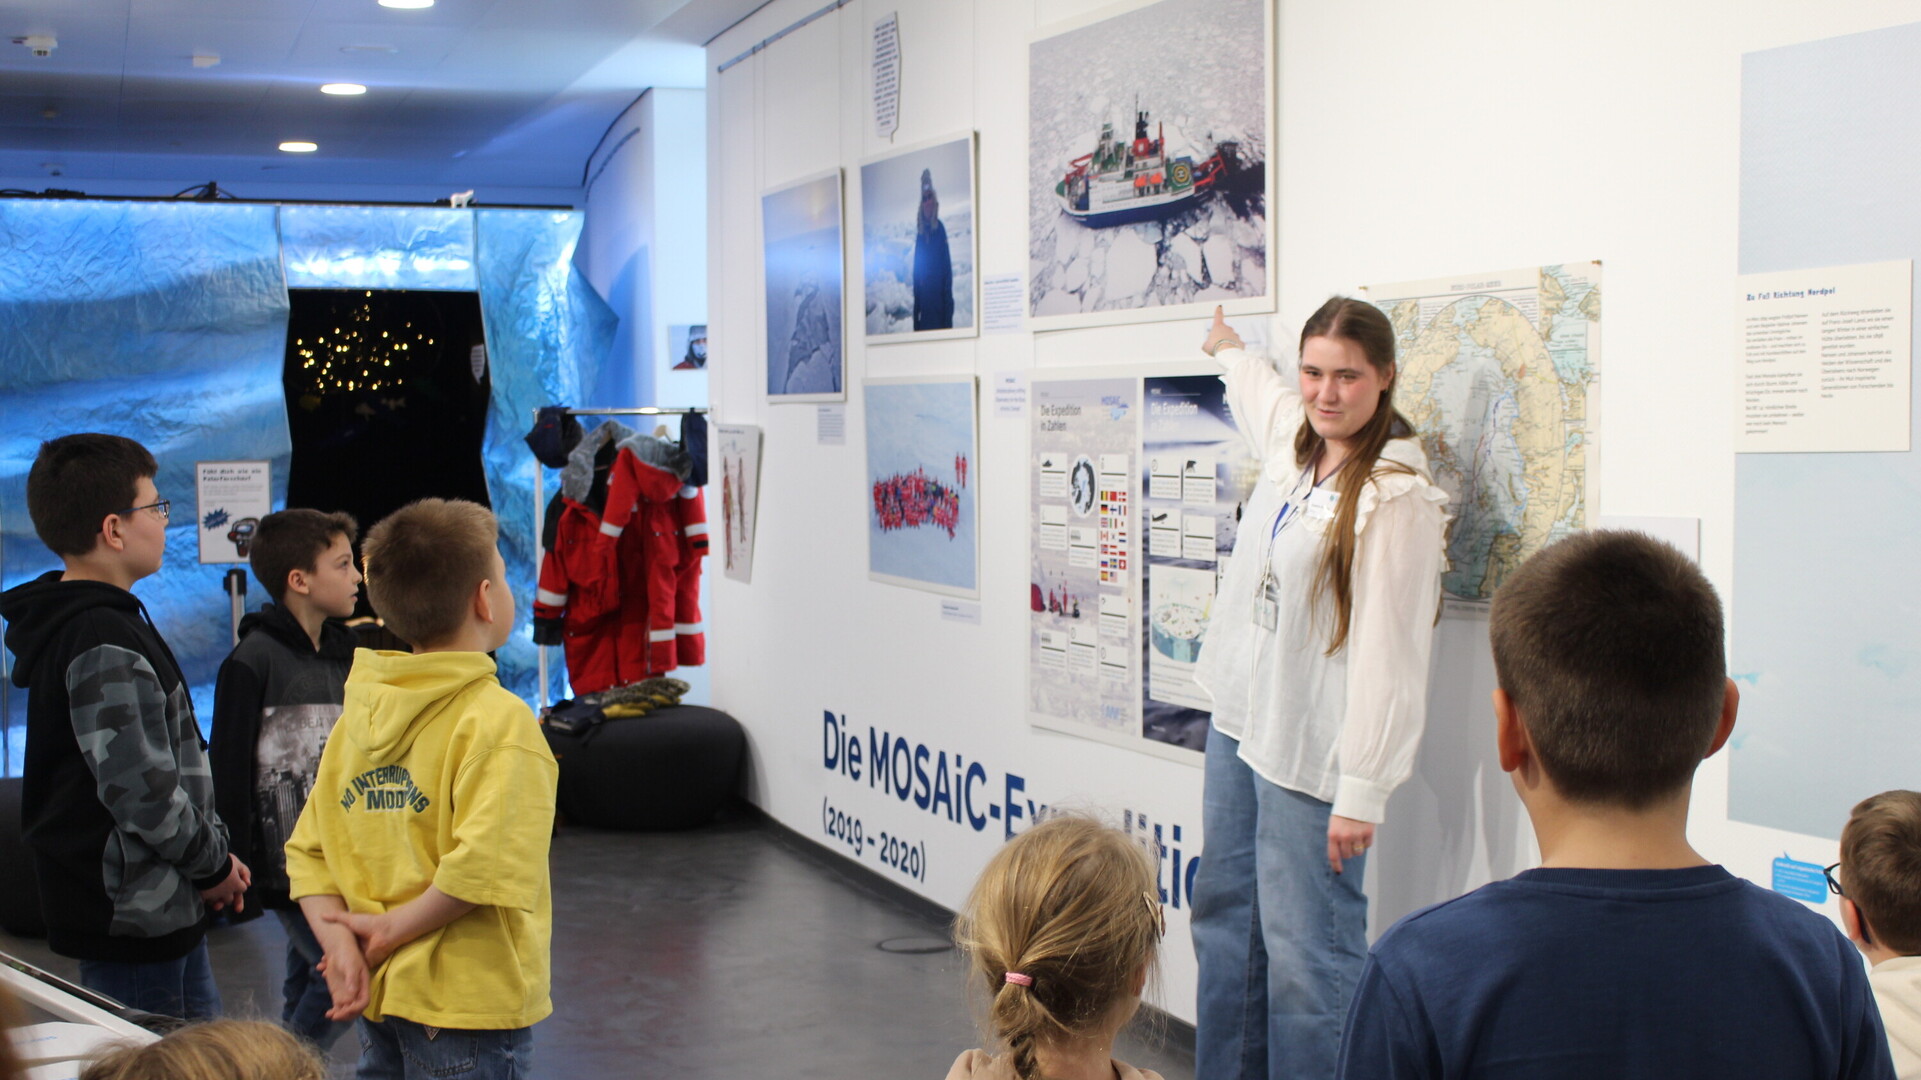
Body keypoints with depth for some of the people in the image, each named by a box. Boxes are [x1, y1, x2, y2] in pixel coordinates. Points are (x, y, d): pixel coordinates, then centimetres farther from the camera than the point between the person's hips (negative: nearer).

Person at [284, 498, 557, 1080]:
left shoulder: (359, 712, 6)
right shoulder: (499, 719, -15)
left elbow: (308, 850, 4)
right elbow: (483, 866, -24)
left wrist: (338, 938, -5)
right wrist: (391, 931, -12)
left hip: (379, 1000, 7)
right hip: (470, 1005, -7)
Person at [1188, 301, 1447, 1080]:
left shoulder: (1397, 497, -19)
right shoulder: (1291, 439, 6)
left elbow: (1389, 654, -21)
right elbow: (1257, 388, 34)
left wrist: (1362, 792, -22)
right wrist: (1228, 349, 54)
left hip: (1309, 752, -9)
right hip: (1237, 722, 9)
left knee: (1304, 946, -7)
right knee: (1225, 915, 18)